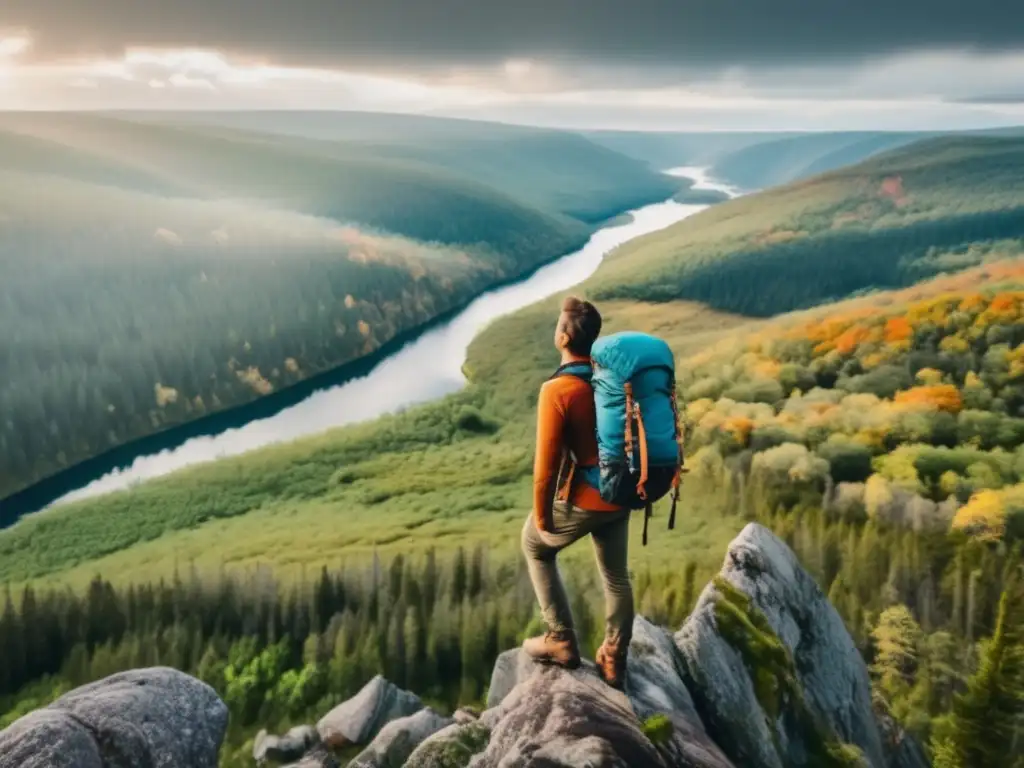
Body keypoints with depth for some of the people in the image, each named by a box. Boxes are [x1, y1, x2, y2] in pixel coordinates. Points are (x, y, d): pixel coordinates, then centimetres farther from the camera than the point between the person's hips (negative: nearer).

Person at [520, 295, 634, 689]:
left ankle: (562, 641, 24)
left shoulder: (557, 390, -24)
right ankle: (614, 661, 34)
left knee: (535, 546, 21)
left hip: (583, 498, -6)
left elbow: (547, 460, -21)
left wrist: (541, 514, -8)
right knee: (616, 575, 20)